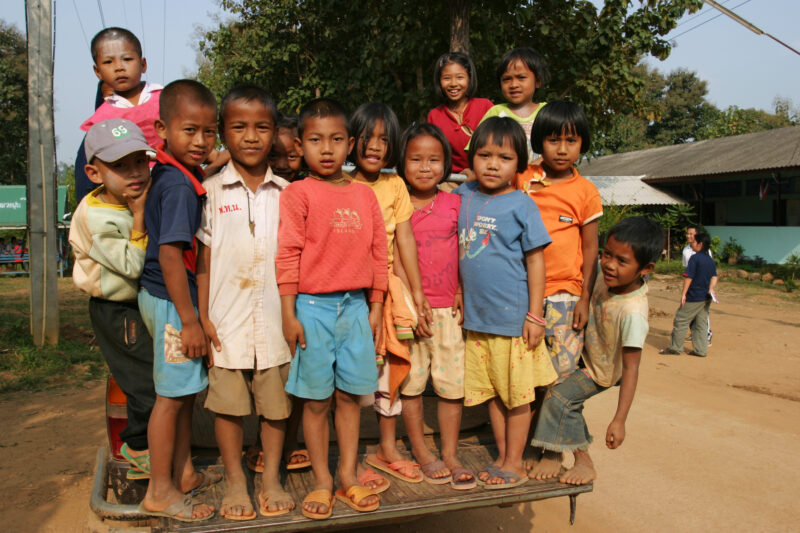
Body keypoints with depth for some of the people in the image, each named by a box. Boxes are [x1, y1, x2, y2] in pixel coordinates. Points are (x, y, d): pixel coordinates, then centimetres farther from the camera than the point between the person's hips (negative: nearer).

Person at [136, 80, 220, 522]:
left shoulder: (172, 174, 7)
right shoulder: (180, 185, -21)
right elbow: (169, 254, -24)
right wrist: (189, 320, -21)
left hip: (172, 297, 9)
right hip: (172, 301, -9)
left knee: (184, 391, 19)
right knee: (172, 395, 3)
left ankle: (184, 473, 34)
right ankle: (160, 493, 19)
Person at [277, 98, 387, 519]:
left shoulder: (365, 195, 9)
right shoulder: (298, 193, -3)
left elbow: (378, 254, 11)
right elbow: (287, 254, -7)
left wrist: (375, 308, 9)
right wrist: (288, 314, -10)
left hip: (356, 306, 4)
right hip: (312, 306, -3)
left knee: (350, 395, 11)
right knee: (316, 399, 6)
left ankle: (348, 478, 25)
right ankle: (322, 482, 22)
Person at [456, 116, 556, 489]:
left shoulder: (522, 205, -8)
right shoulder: (464, 195, 6)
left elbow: (536, 261, -7)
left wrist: (535, 315, -10)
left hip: (513, 317, -5)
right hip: (476, 317, 5)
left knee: (517, 395, 7)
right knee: (492, 393, 15)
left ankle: (515, 464, 22)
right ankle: (502, 456, 31)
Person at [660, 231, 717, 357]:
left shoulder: (695, 258, -14)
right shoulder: (711, 260, 10)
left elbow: (688, 277, -16)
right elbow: (714, 277, 10)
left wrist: (684, 293, -14)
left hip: (693, 297, -8)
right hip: (706, 298, 8)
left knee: (681, 321, 2)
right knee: (701, 324, 12)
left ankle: (675, 348, 8)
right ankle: (701, 350, 14)